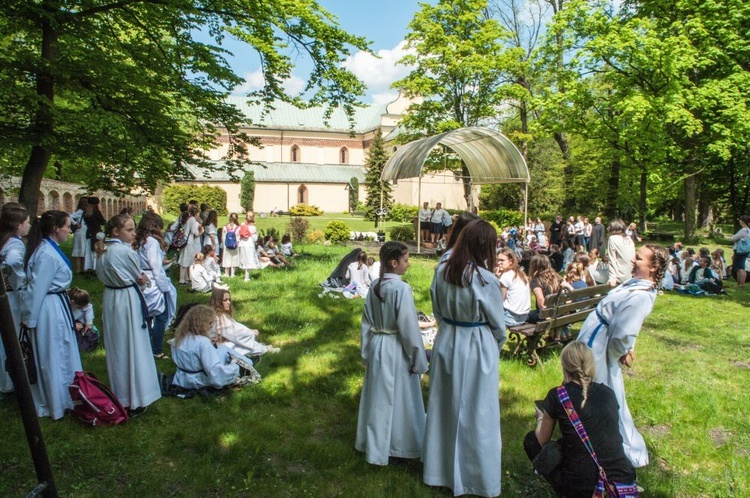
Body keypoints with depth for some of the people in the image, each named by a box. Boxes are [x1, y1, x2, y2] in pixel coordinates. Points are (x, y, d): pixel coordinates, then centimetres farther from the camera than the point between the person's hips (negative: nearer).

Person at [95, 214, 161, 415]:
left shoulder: (102, 250, 3)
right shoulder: (125, 251, -20)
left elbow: (102, 274, 8)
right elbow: (139, 278, -11)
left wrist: (139, 280, 1)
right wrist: (146, 281, 11)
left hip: (110, 299, 8)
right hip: (129, 300, -8)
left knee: (115, 348, 17)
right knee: (133, 348, 2)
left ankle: (118, 394, 31)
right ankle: (135, 400, 10)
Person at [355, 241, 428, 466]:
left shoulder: (374, 286, 0)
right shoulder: (401, 288, -21)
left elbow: (366, 321, 7)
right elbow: (409, 327, -18)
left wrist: (367, 351, 16)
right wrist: (418, 359, -9)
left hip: (377, 346, 7)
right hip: (397, 350, -6)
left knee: (378, 398, 17)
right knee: (398, 399, 10)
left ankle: (376, 445, 31)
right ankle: (400, 445, 25)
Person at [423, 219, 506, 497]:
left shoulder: (441, 271, -7)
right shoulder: (484, 279, -21)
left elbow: (437, 311, 5)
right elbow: (498, 323, -7)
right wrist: (498, 344, 12)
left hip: (446, 344, 5)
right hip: (478, 349, -5)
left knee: (444, 408, 19)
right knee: (477, 413, 11)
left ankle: (440, 470, 36)